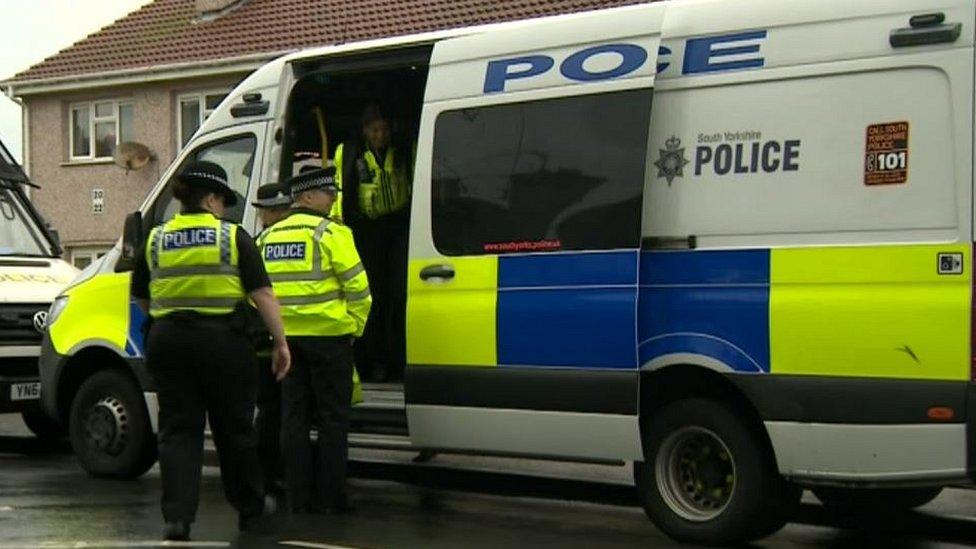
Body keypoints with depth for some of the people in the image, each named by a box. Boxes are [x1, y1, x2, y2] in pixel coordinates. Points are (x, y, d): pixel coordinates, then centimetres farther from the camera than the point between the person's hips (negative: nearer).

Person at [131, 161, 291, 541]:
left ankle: (177, 517, -6)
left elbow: (142, 298, 16)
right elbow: (262, 294, -7)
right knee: (234, 428, 13)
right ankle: (250, 507, 28)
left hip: (167, 341, 2)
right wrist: (280, 342, -3)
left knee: (178, 430, 5)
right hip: (221, 341, -2)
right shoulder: (233, 237, -3)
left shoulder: (156, 240, 7)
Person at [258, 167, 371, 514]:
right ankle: (331, 498, 3)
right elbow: (358, 287, -11)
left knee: (294, 419, 9)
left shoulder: (268, 238, 13)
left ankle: (298, 498, 10)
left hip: (286, 338, 6)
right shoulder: (329, 232, -7)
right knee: (332, 419, 1)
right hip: (327, 336, -6)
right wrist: (354, 326, 1)